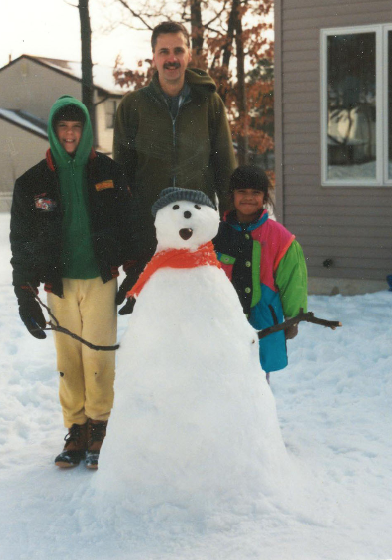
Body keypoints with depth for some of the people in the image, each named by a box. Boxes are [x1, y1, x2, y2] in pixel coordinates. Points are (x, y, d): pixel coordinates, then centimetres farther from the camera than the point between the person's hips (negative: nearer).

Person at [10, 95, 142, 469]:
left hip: (101, 279, -1)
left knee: (98, 356, -6)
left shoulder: (108, 172, 3)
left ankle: (99, 430, 8)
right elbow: (22, 243, 6)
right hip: (59, 283, 1)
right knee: (69, 360, 4)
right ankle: (75, 431, 15)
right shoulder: (33, 183, 3)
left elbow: (128, 226, 7)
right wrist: (25, 296, 1)